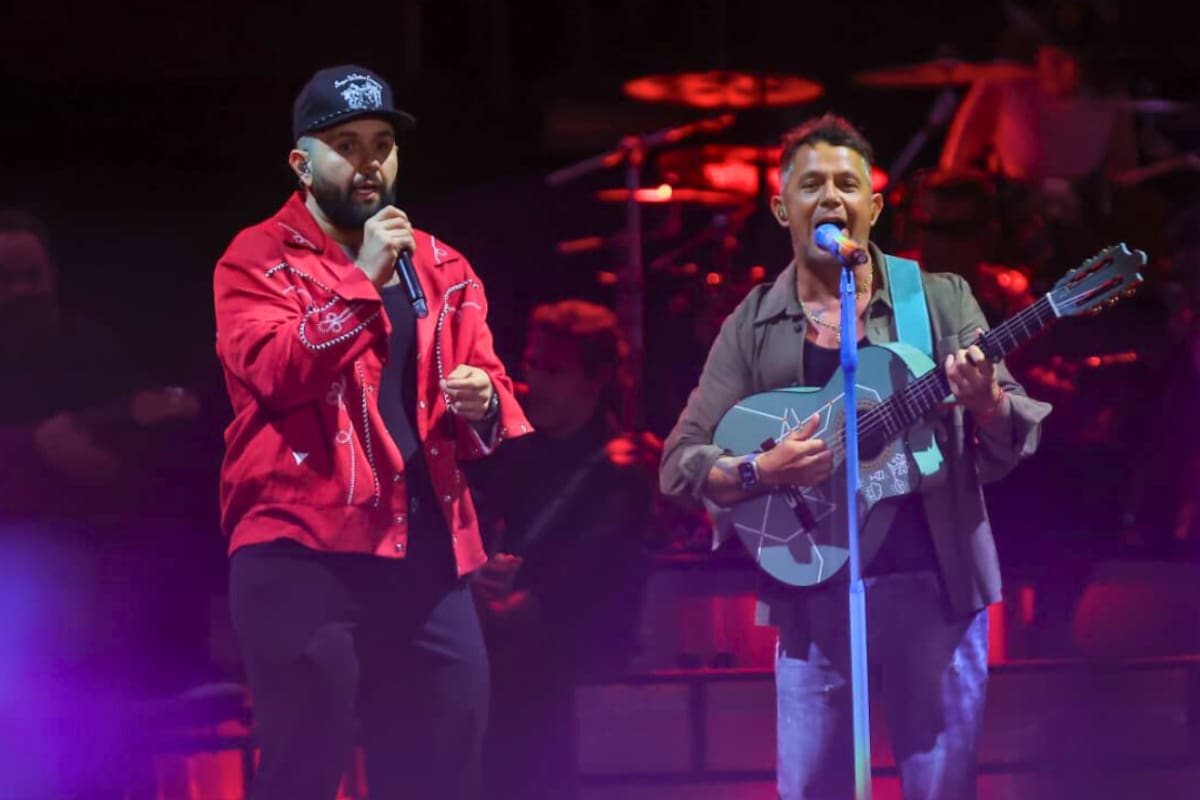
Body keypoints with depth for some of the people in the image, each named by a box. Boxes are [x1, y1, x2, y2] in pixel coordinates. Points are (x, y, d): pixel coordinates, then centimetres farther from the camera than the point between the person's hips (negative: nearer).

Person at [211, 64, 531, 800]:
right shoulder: (258, 259, 1)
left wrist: (482, 403, -7)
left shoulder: (441, 267, 17)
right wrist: (362, 280, -18)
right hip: (303, 547, -5)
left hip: (428, 552, 6)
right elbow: (272, 371, -16)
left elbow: (493, 390, 17)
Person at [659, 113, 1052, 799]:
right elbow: (679, 464, 4)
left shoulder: (942, 301, 5)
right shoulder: (753, 327, 6)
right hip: (813, 593, 0)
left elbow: (1014, 446, 1)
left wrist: (984, 402, -21)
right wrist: (762, 471, -15)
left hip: (935, 582, 0)